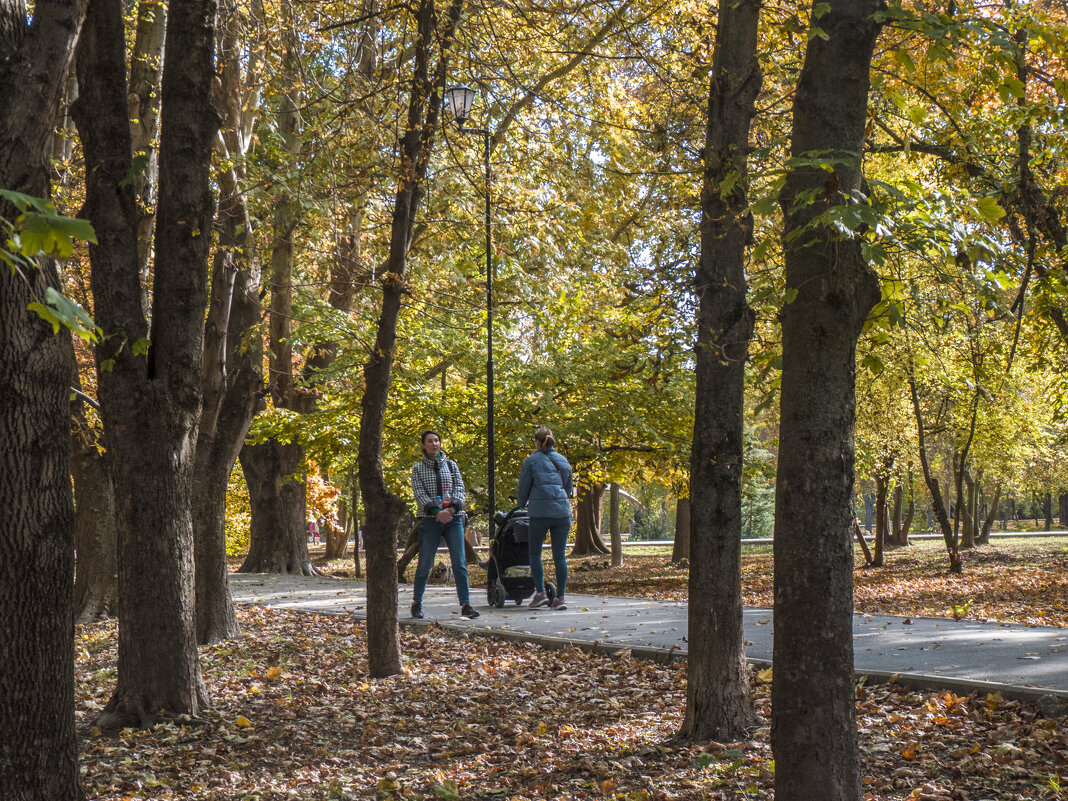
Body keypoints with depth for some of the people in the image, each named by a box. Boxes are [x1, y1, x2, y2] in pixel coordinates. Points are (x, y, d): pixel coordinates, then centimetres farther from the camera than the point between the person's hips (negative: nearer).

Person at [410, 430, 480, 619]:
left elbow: (460, 488, 6)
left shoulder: (451, 465, 14)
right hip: (430, 520, -2)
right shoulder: (418, 468, 7)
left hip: (453, 519, 2)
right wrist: (436, 511, -17)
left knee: (459, 562, -5)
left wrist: (452, 508, -12)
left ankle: (465, 604, -3)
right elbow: (420, 494, -3)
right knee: (424, 563, 1)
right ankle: (417, 603, 16)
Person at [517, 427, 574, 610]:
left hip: (540, 512, -4)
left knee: (534, 552, 9)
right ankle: (560, 597, 2)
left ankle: (540, 593, 1)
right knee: (560, 555, 4)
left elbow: (523, 487, 5)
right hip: (563, 511, 4)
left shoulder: (532, 461, 1)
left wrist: (521, 505, 21)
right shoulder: (563, 461, 15)